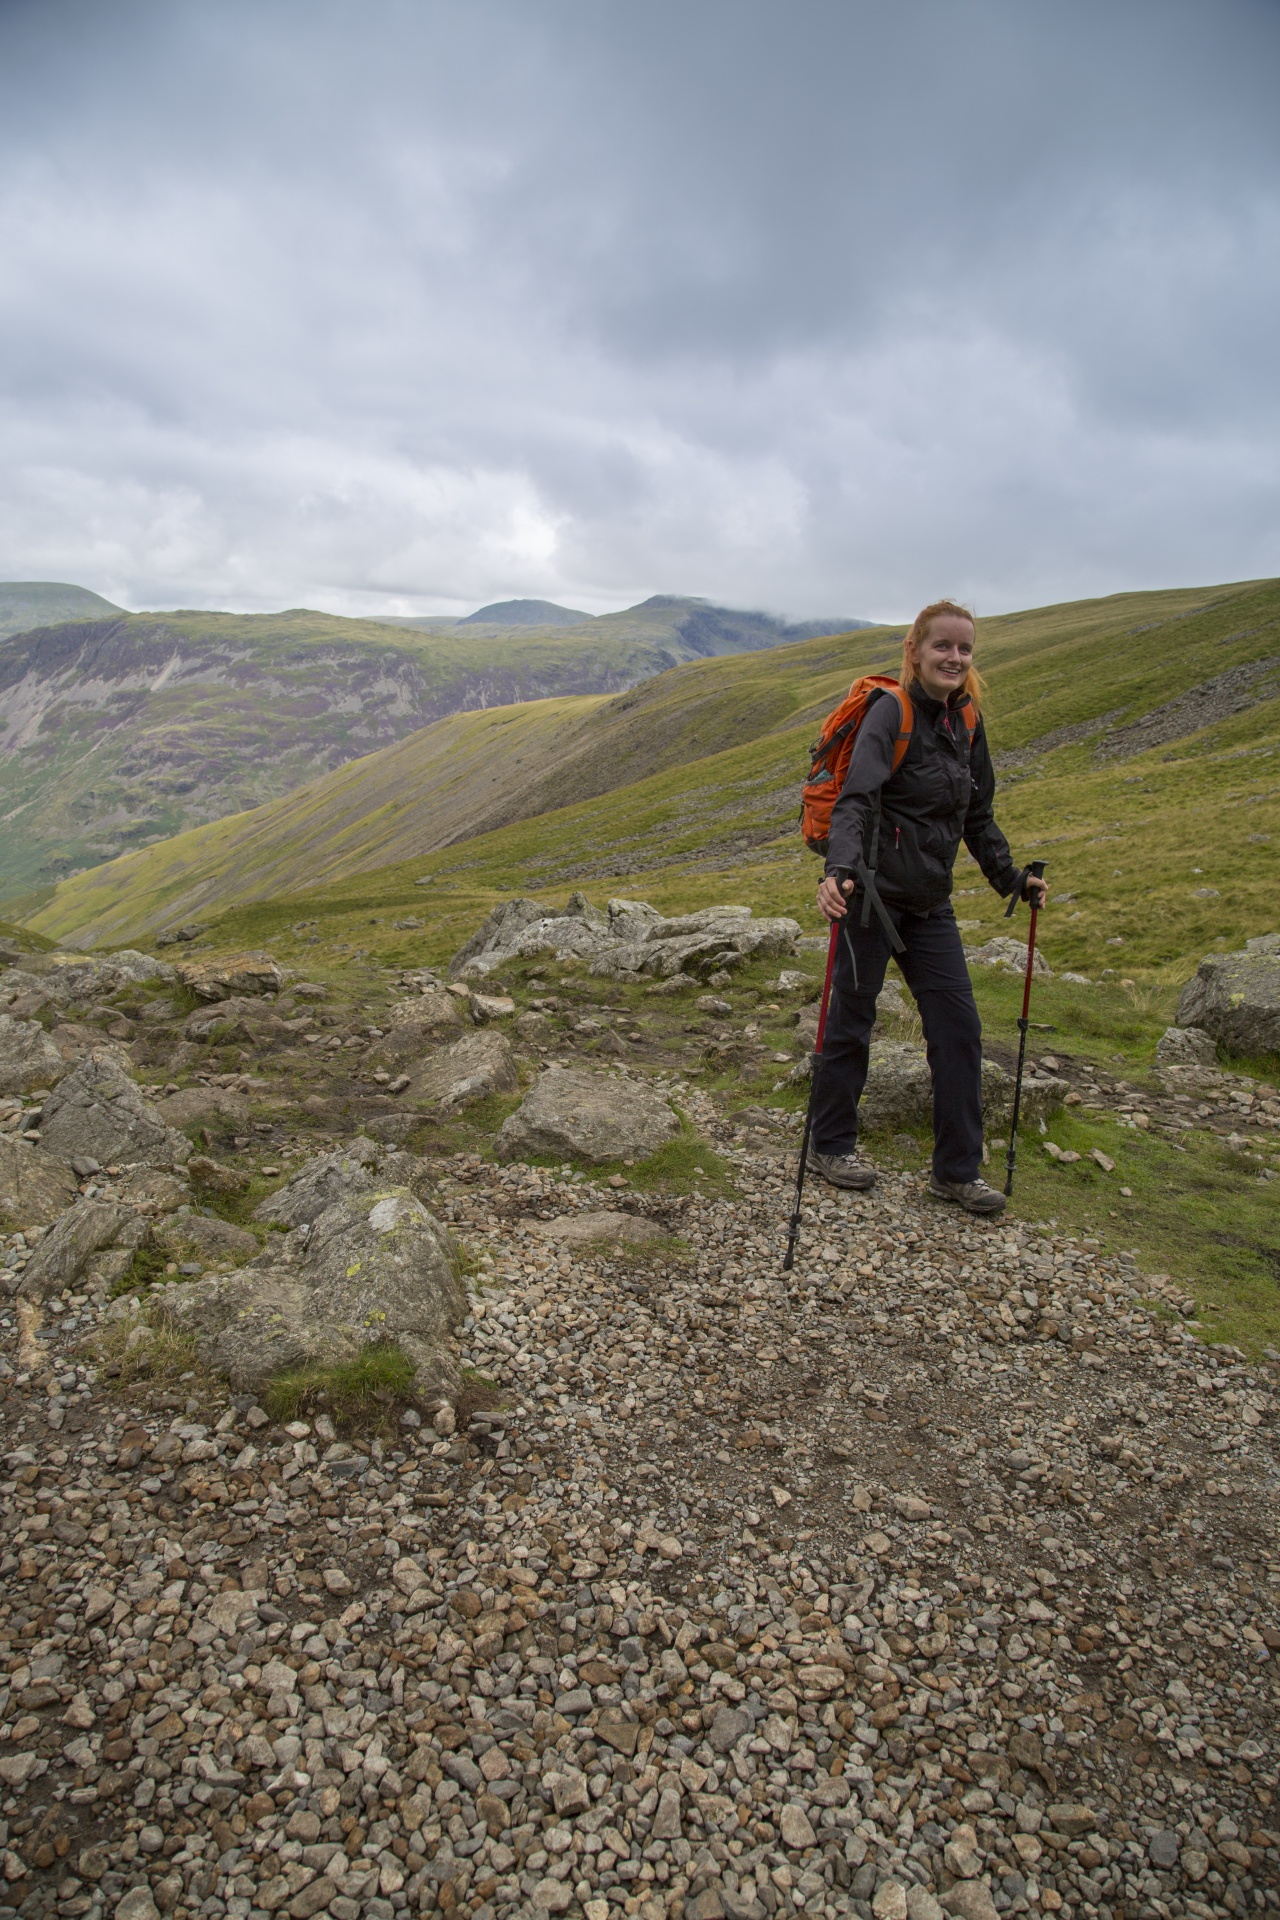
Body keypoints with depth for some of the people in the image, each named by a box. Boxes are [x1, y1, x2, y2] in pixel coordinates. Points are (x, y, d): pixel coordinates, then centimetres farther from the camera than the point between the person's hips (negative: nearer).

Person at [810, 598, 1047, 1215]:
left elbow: (978, 816, 19)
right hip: (874, 890, -7)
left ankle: (957, 1169, 16)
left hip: (930, 901, 7)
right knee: (851, 1019, 5)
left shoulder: (966, 721, 9)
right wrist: (839, 870, -39)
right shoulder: (891, 711, -12)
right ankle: (830, 1145, 24)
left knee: (958, 1024, 4)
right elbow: (857, 799, -25)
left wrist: (1011, 878, 16)